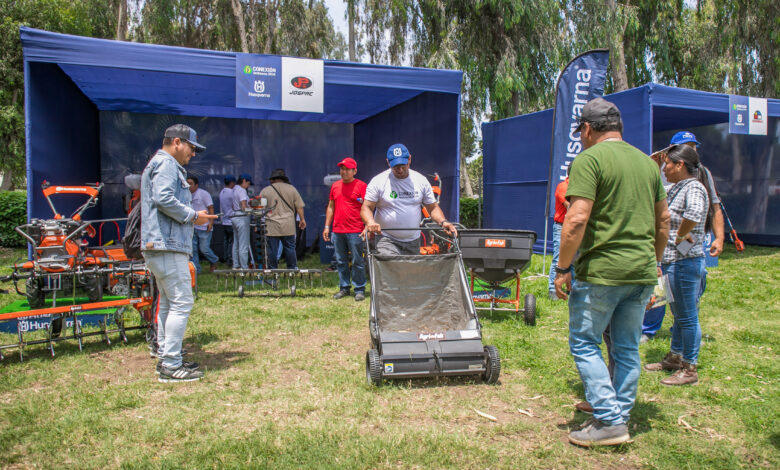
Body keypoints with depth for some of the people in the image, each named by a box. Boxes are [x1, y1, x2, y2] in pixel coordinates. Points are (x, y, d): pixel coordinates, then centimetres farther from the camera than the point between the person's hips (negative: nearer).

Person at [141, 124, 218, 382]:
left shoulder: (164, 164, 26)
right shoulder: (166, 163, -7)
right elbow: (163, 199, -22)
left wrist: (193, 216, 13)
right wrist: (193, 216, -12)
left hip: (160, 246, 11)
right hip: (168, 246, -11)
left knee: (168, 303, 15)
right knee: (181, 303, -10)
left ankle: (165, 358, 21)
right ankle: (171, 365, -8)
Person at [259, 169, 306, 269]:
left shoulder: (265, 191, 4)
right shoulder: (291, 188, 7)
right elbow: (299, 206, 5)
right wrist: (302, 219, 14)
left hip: (271, 226, -1)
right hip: (288, 227, 1)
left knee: (272, 250, 3)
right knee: (290, 248, 9)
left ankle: (272, 269, 7)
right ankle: (293, 268, 12)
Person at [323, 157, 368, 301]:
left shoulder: (361, 186, -3)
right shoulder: (335, 186, 14)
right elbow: (330, 207, 18)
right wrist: (327, 226, 14)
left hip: (355, 231, -6)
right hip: (337, 231, 6)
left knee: (357, 261, 0)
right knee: (340, 261, 11)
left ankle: (360, 290, 9)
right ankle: (344, 288, 22)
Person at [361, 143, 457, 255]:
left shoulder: (421, 180, 5)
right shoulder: (378, 181, -5)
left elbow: (433, 207, 9)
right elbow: (366, 208, -6)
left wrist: (443, 222, -11)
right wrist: (370, 222, -28)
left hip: (413, 241, 4)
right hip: (386, 240, -4)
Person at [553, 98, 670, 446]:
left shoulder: (589, 159, -10)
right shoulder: (647, 162, 13)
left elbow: (577, 220, -19)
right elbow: (663, 219, 19)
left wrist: (563, 268, -12)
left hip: (601, 271, -7)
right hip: (643, 272, 7)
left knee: (584, 343, 6)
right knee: (627, 348, 15)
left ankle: (610, 422, 5)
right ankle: (619, 419, 25)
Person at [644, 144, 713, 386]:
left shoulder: (694, 188, -16)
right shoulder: (676, 187, 13)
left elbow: (694, 214, -38)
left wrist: (680, 235, -24)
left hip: (685, 262, -10)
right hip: (671, 262, 10)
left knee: (687, 316, 0)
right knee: (678, 314, 20)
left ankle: (689, 368, 11)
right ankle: (674, 357, 34)